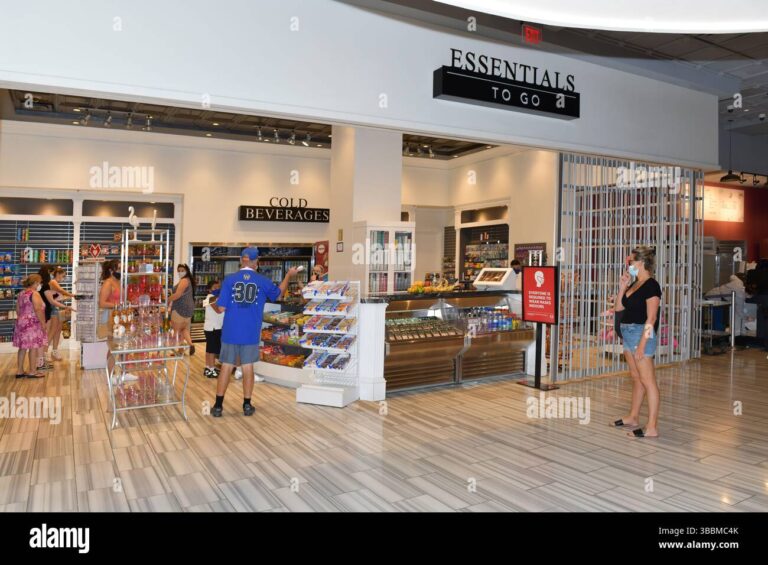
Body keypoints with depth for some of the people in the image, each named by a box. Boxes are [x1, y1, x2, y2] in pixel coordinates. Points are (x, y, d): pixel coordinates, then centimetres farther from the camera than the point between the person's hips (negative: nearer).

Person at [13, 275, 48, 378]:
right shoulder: (35, 293, -13)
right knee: (33, 347, -2)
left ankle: (19, 371, 16)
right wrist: (43, 323, -15)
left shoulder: (21, 293, 14)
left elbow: (18, 309, 17)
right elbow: (37, 309, -20)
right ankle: (32, 371, 1)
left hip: (21, 323, 9)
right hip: (32, 324, -9)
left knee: (23, 347, 12)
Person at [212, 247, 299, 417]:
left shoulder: (229, 279, -5)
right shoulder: (263, 281, -2)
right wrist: (288, 276, 33)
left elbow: (221, 308, -6)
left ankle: (218, 406, 12)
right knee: (248, 367, 10)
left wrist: (215, 303, 18)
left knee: (226, 367, 7)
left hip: (230, 332, 0)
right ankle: (247, 406, 18)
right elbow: (278, 294, 19)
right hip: (251, 333, 0)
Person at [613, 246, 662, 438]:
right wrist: (622, 286, 7)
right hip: (628, 333, 9)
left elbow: (651, 318, -18)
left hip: (641, 334, -9)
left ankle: (652, 428, 1)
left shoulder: (651, 286, -13)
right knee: (636, 379, 18)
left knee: (648, 381, -4)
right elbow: (618, 307, 17)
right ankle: (633, 418, 29)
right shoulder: (634, 284, 13)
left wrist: (642, 344, -21)